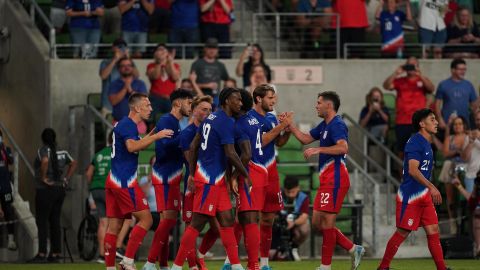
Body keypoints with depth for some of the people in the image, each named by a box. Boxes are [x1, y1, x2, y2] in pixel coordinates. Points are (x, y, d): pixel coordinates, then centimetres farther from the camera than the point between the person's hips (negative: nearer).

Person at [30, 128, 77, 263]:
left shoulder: (43, 150, -11)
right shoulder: (62, 152, 9)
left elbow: (45, 161, -31)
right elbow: (73, 163, 18)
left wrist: (43, 178, -20)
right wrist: (66, 179, 15)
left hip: (45, 190, -7)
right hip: (60, 190, 7)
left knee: (42, 222, -6)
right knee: (55, 222, 10)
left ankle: (42, 254, -11)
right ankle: (55, 254, 9)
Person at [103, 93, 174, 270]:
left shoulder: (124, 124, 19)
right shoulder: (128, 125, -12)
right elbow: (132, 146, -30)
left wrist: (151, 135, 29)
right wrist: (156, 136, -27)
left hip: (114, 180, 10)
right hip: (125, 181, -10)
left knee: (114, 225, 7)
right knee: (145, 219, -7)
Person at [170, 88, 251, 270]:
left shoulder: (211, 118, 13)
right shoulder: (227, 122, -15)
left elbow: (193, 146, 15)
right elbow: (230, 154, -20)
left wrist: (192, 174, 16)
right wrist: (245, 175, -9)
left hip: (217, 180, 10)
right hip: (211, 180, -10)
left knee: (226, 220, 9)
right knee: (197, 224, -6)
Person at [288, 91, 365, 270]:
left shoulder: (337, 125, -13)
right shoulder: (325, 125, 17)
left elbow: (343, 148, -28)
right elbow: (305, 138, 27)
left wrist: (319, 149, -31)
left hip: (335, 180, -10)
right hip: (327, 180, 10)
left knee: (327, 221, -7)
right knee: (317, 222, 10)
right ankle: (353, 249, 14)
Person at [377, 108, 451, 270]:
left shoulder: (426, 144, 16)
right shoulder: (415, 142, -15)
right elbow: (413, 170, -25)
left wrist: (431, 191, 25)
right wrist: (431, 187, -31)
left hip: (424, 195, 9)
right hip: (410, 196, -9)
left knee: (433, 230, 4)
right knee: (403, 232, -3)